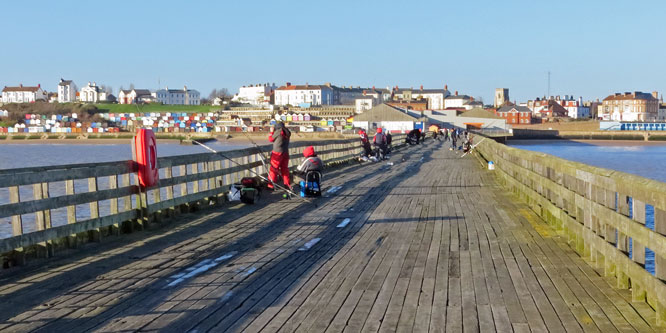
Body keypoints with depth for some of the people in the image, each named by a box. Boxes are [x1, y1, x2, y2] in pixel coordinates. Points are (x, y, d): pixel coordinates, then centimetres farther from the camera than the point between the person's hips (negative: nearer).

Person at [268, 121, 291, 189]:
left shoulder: (278, 131, -13)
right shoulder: (287, 132, 6)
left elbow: (270, 139, -2)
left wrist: (272, 132, 11)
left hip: (277, 153, -6)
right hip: (286, 152, 6)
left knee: (274, 169, 1)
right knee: (284, 169, 14)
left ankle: (271, 184, 2)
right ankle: (287, 184, 17)